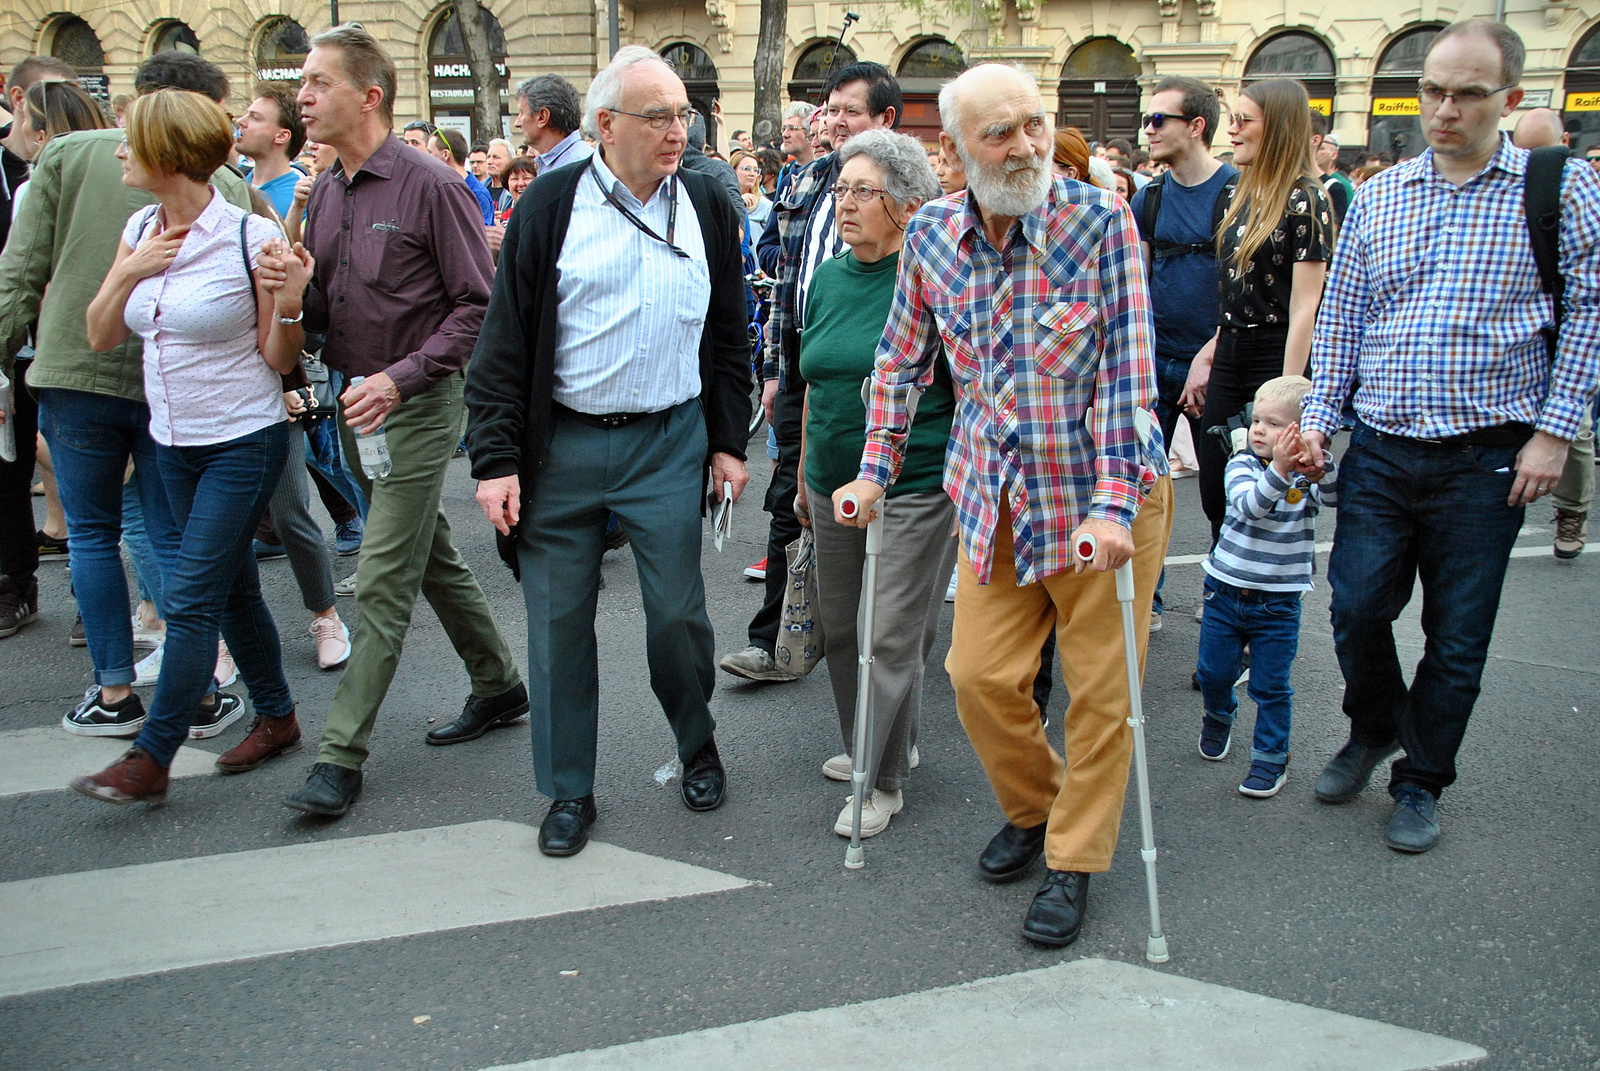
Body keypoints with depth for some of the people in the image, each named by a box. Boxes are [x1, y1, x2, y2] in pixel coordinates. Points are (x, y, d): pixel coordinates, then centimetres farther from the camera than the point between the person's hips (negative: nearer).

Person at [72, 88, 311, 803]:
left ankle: (150, 758, 2)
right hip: (174, 441, 7)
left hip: (244, 441, -7)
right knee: (232, 589, 16)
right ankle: (276, 715, 31)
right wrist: (129, 272, -10)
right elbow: (101, 337, 5)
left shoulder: (250, 237, -15)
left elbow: (279, 361, -10)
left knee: (190, 597, -6)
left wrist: (288, 301, -28)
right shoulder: (140, 231, 4)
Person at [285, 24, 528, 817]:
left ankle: (341, 756, -1)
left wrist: (403, 377, -21)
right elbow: (319, 304, 14)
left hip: (419, 405, -8)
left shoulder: (430, 187, -14)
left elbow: (478, 304, -14)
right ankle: (500, 687, 35)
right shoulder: (324, 195, 8)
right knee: (431, 557, 18)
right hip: (357, 402, 8)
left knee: (382, 581, -6)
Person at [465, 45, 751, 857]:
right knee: (559, 619, 4)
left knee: (678, 612, 4)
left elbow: (728, 334, 11)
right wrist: (496, 460, -8)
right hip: (562, 446, -1)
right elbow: (506, 340, -4)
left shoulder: (707, 204, 5)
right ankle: (570, 790, 20)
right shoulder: (553, 204, -4)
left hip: (670, 440, 2)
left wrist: (728, 441, 7)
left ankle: (697, 747, 31)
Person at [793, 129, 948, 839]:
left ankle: (882, 780, 10)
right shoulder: (827, 279, 9)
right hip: (836, 484, 6)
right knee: (841, 627, 14)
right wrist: (804, 476, 19)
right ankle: (879, 745, 33)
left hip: (915, 486, -6)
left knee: (892, 636, -2)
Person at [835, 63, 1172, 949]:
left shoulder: (1100, 221, -15)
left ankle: (1074, 860, 23)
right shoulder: (931, 236, -3)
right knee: (980, 675, 8)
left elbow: (1128, 371, -17)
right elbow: (901, 361, 10)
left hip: (1099, 494, -3)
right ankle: (1031, 809, 35)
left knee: (1099, 690, 5)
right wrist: (873, 473, 7)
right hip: (993, 499, 4)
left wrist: (1113, 504, -24)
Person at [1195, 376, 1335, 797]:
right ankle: (1218, 717, 44)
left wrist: (1320, 465, -45)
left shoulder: (1309, 473, -7)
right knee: (1214, 672, 14)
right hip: (1225, 590, 1)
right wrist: (1279, 471, -43)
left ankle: (1270, 759, 18)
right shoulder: (1242, 464, -9)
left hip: (1278, 601, -1)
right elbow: (1248, 505, -28)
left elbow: (1333, 497, -27)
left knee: (1271, 686, 4)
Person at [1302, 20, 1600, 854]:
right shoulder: (1378, 197, 8)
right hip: (1379, 450, 3)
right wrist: (1319, 416, 5)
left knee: (1457, 637, 6)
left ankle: (1421, 782, 25)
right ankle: (1375, 729, 31)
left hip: (1486, 461, -2)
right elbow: (1341, 317, 12)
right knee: (1356, 606, 1)